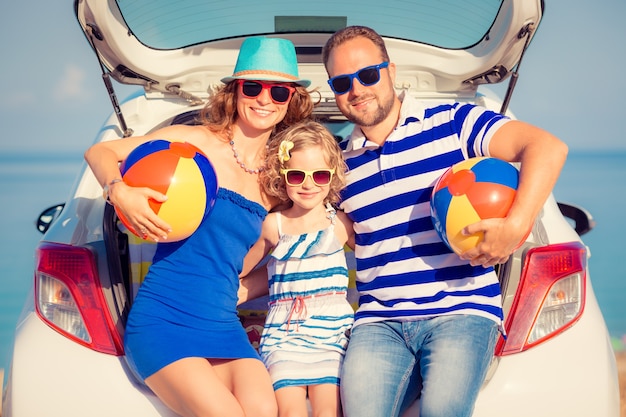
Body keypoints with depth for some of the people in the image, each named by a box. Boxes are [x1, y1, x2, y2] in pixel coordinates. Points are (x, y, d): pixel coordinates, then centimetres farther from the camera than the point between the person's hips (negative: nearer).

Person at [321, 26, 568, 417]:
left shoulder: (453, 124, 2)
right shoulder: (339, 163, 16)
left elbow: (548, 148, -9)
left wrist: (516, 226, -23)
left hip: (462, 310, -3)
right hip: (379, 322, 3)